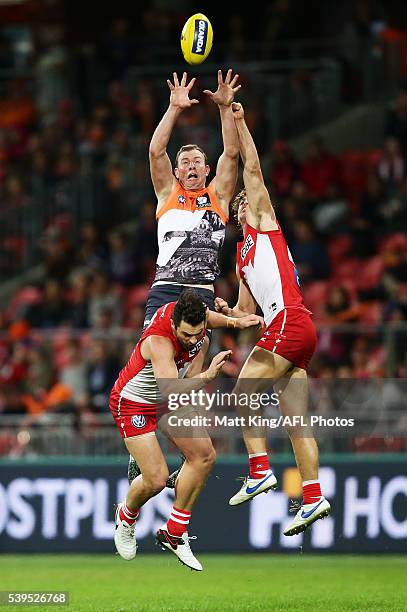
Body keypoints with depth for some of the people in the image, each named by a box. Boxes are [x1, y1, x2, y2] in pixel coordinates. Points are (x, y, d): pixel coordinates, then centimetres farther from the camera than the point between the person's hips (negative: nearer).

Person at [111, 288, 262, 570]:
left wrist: (233, 322, 2)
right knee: (156, 479, -14)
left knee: (204, 456, -3)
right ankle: (126, 517, 23)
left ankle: (174, 532, 10)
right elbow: (170, 392, -49)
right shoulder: (159, 341, -40)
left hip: (171, 397, 8)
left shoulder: (196, 315, -18)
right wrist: (207, 376, -57)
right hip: (134, 403, -8)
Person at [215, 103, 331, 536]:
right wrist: (224, 311, 11)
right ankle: (313, 498, -2)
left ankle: (259, 470, -14)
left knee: (243, 391, -10)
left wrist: (238, 121, 5)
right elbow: (247, 312, 31)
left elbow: (252, 168, 2)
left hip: (289, 319, -9)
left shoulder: (263, 222, 10)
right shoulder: (242, 259, 30)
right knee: (295, 419, 2)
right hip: (295, 332, 9)